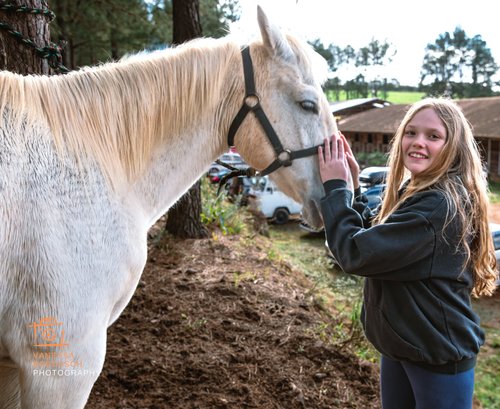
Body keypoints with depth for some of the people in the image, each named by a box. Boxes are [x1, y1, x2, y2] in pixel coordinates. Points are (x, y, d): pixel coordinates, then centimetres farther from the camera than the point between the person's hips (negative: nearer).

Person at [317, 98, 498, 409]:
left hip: (438, 354, -9)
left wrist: (335, 187, -19)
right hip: (400, 343, 9)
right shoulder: (412, 191, 4)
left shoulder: (441, 205, -27)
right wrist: (352, 185, -2)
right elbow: (372, 234, 9)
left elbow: (356, 254, -29)